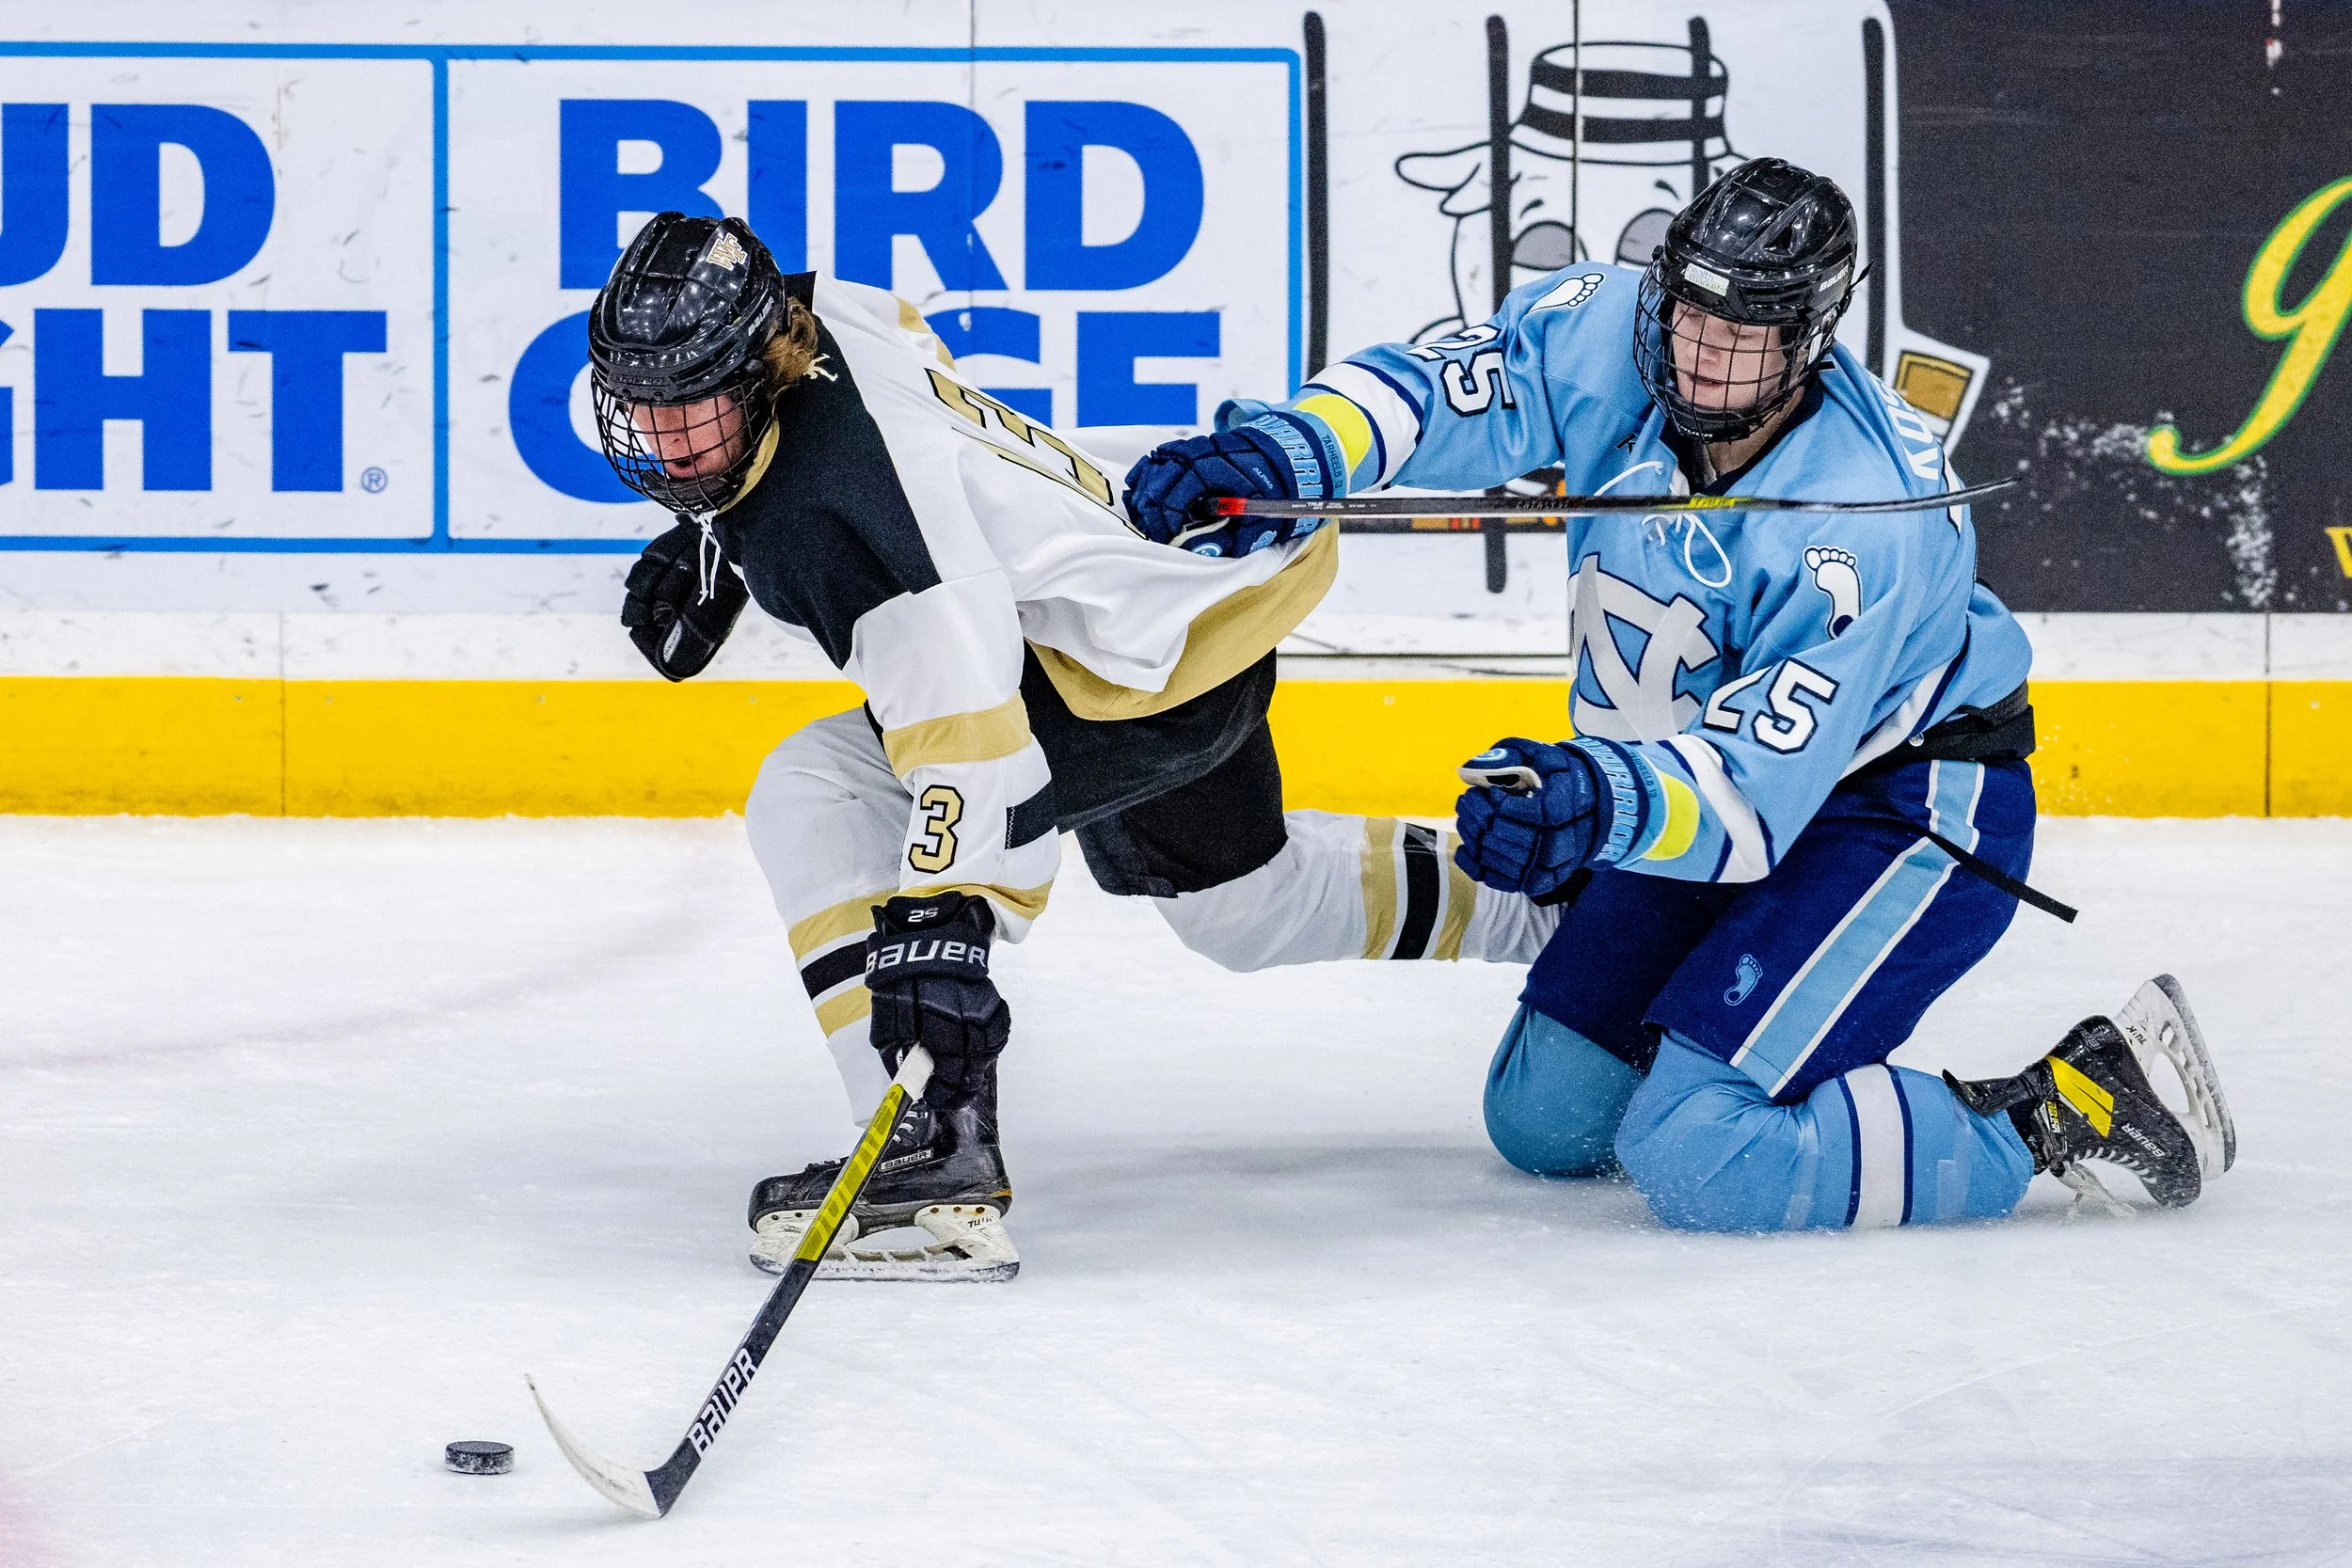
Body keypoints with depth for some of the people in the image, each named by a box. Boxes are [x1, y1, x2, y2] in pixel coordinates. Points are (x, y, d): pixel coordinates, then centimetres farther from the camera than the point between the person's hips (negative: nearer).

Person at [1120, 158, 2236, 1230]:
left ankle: (2070, 1112, -10)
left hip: (1913, 813, -8)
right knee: (1544, 1120, 10)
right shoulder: (1614, 339, -16)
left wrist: (1603, 801, -54)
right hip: (1719, 777, 8)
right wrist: (1288, 451, -36)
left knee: (1707, 1160, -23)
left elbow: (1754, 795, -36)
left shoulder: (1859, 526, -33)